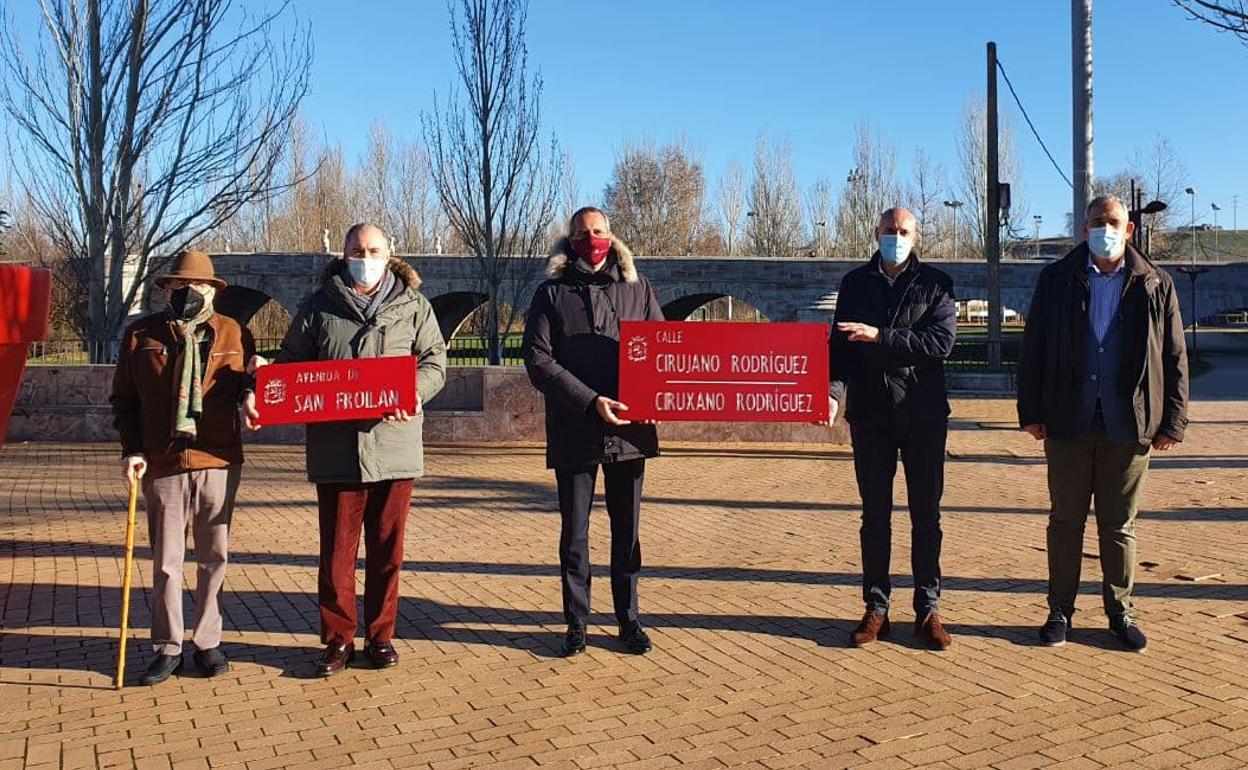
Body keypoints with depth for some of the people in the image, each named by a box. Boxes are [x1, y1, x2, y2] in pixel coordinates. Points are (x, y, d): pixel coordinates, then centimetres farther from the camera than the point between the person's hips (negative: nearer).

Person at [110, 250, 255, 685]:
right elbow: (124, 399, 8)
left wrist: (254, 391, -12)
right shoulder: (141, 335, 6)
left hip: (218, 462, 0)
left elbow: (249, 385, 13)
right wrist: (131, 449, -2)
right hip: (162, 465, 0)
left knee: (214, 557, 8)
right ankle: (167, 648, 18)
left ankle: (208, 643, 21)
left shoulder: (234, 334, 5)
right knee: (165, 561, 6)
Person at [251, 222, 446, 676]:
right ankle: (338, 640, 17)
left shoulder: (413, 306, 9)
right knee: (337, 549, 4)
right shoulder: (318, 307, 9)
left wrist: (416, 392, -16)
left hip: (394, 446, 0)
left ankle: (381, 636, 23)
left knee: (387, 549, 9)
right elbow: (290, 364, 9)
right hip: (335, 448, 0)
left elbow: (434, 362, 5)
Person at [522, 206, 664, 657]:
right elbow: (538, 359, -7)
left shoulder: (638, 290, 9)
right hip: (574, 432, -2)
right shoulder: (552, 293, 3)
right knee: (574, 533, 7)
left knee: (627, 532, 11)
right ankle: (576, 624, 20)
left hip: (629, 430, 2)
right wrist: (590, 401, -16)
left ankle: (629, 621, 23)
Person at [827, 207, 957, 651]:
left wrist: (880, 336, -18)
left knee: (926, 514, 6)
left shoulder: (935, 284, 2)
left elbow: (942, 342, -11)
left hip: (923, 415, -1)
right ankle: (876, 609, 15)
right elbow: (840, 342, 3)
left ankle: (927, 609, 16)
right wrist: (834, 388, -14)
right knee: (874, 515, 7)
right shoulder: (855, 283, 9)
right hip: (870, 415, 1)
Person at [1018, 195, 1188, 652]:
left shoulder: (1155, 285, 5)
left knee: (1119, 525, 10)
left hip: (1129, 425, 0)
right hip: (1069, 422, 0)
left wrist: (1173, 421, 1)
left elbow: (1174, 357, 6)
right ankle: (1060, 611, 19)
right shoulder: (1057, 280, 4)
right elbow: (1033, 350, 3)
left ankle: (1121, 613, 23)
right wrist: (1031, 412, -2)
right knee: (1066, 521, 8)